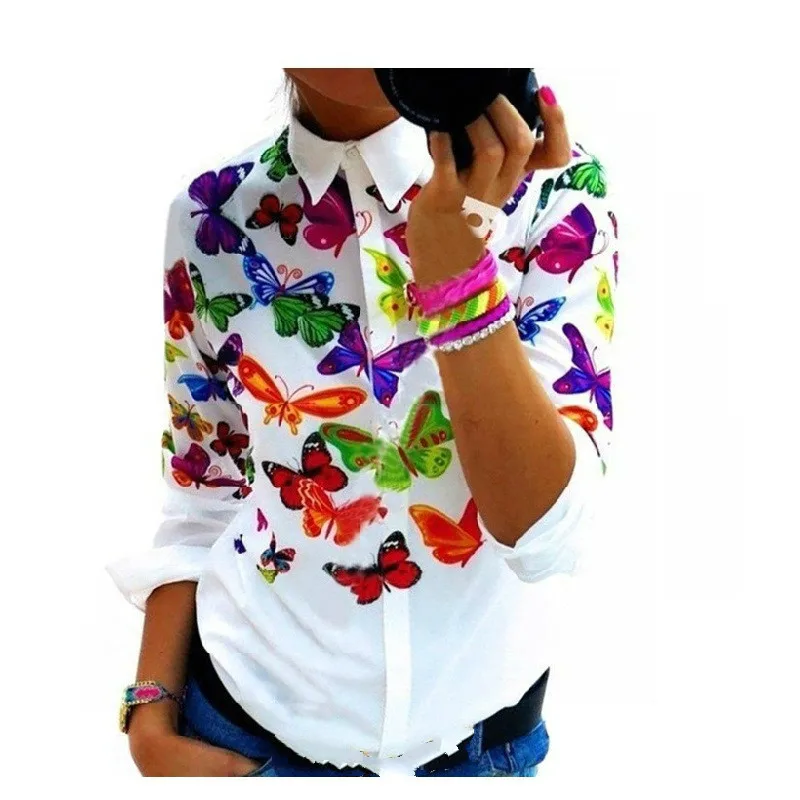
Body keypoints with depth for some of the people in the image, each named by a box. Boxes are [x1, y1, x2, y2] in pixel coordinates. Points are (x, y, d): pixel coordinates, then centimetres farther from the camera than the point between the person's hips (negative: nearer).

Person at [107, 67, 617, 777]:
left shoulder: (549, 183, -15)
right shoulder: (217, 214, -8)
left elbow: (547, 532, -22)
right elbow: (201, 497, 4)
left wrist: (455, 264, -32)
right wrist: (151, 720, -2)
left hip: (476, 720, -1)